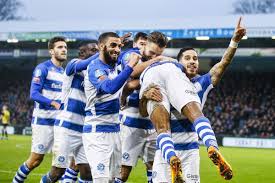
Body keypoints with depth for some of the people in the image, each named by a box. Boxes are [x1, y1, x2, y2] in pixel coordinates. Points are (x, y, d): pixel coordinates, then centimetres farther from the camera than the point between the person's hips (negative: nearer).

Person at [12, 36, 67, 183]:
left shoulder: (65, 72, 15)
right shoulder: (43, 69, -8)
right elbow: (34, 94, -17)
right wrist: (54, 103, -27)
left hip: (60, 121, 7)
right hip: (43, 121, -7)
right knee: (35, 160, -2)